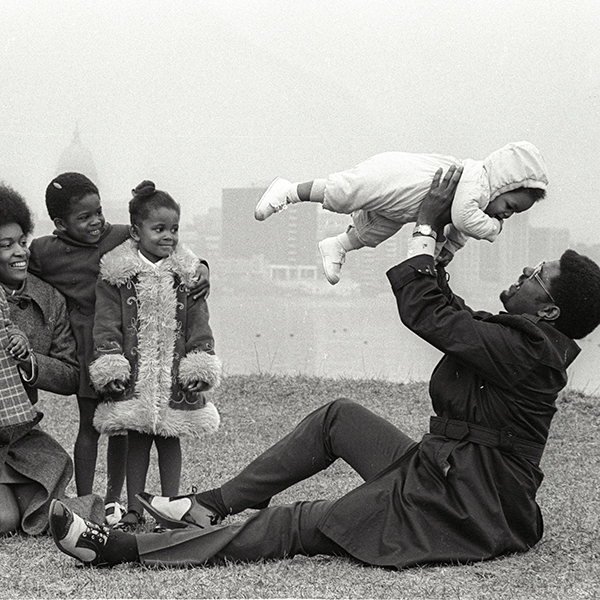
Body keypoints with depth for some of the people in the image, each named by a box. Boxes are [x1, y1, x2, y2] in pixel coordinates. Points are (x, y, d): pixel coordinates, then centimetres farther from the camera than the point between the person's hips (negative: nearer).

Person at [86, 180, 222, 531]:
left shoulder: (187, 272, 4)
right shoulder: (117, 273, -1)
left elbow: (199, 324, 5)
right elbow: (107, 324, -2)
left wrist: (201, 364, -4)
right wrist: (109, 364, -10)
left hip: (176, 375, 1)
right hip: (134, 374, -1)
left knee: (170, 439, 8)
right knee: (136, 439, 5)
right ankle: (134, 509, 12)